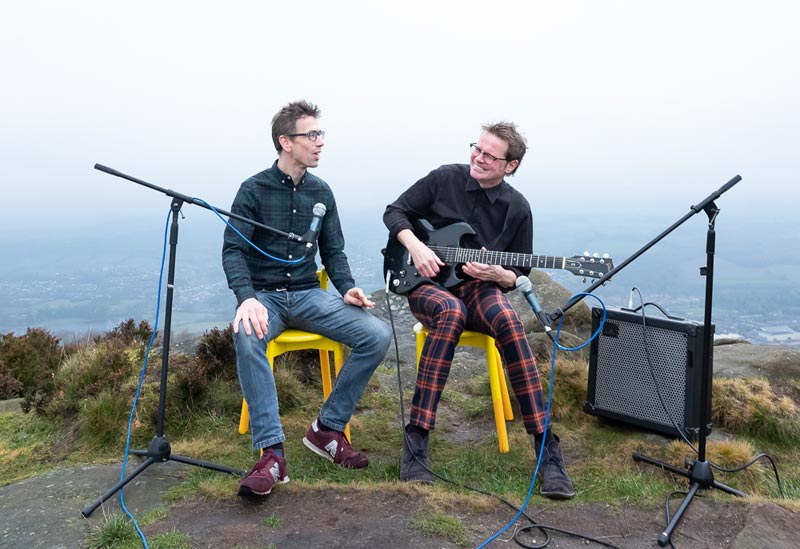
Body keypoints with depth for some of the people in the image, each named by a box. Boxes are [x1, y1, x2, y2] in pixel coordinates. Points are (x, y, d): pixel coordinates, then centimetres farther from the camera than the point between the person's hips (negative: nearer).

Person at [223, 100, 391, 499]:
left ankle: (327, 428, -8)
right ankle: (272, 453, -32)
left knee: (377, 335, -20)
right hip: (264, 295, -3)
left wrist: (347, 289, -8)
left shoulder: (321, 192, 9)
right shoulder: (254, 189, -3)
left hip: (308, 295, 4)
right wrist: (247, 297, -29)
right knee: (247, 337, -39)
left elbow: (332, 252, 11)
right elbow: (233, 250, -10)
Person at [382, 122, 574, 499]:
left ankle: (547, 449, -30)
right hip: (428, 284, -1)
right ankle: (415, 443, -36)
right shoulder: (445, 178, -1)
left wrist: (499, 274, -17)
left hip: (479, 288, 1)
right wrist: (414, 245, -14)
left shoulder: (517, 208, 2)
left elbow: (519, 273, 7)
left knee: (507, 320, -34)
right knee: (451, 312, -39)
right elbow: (394, 212, 5)